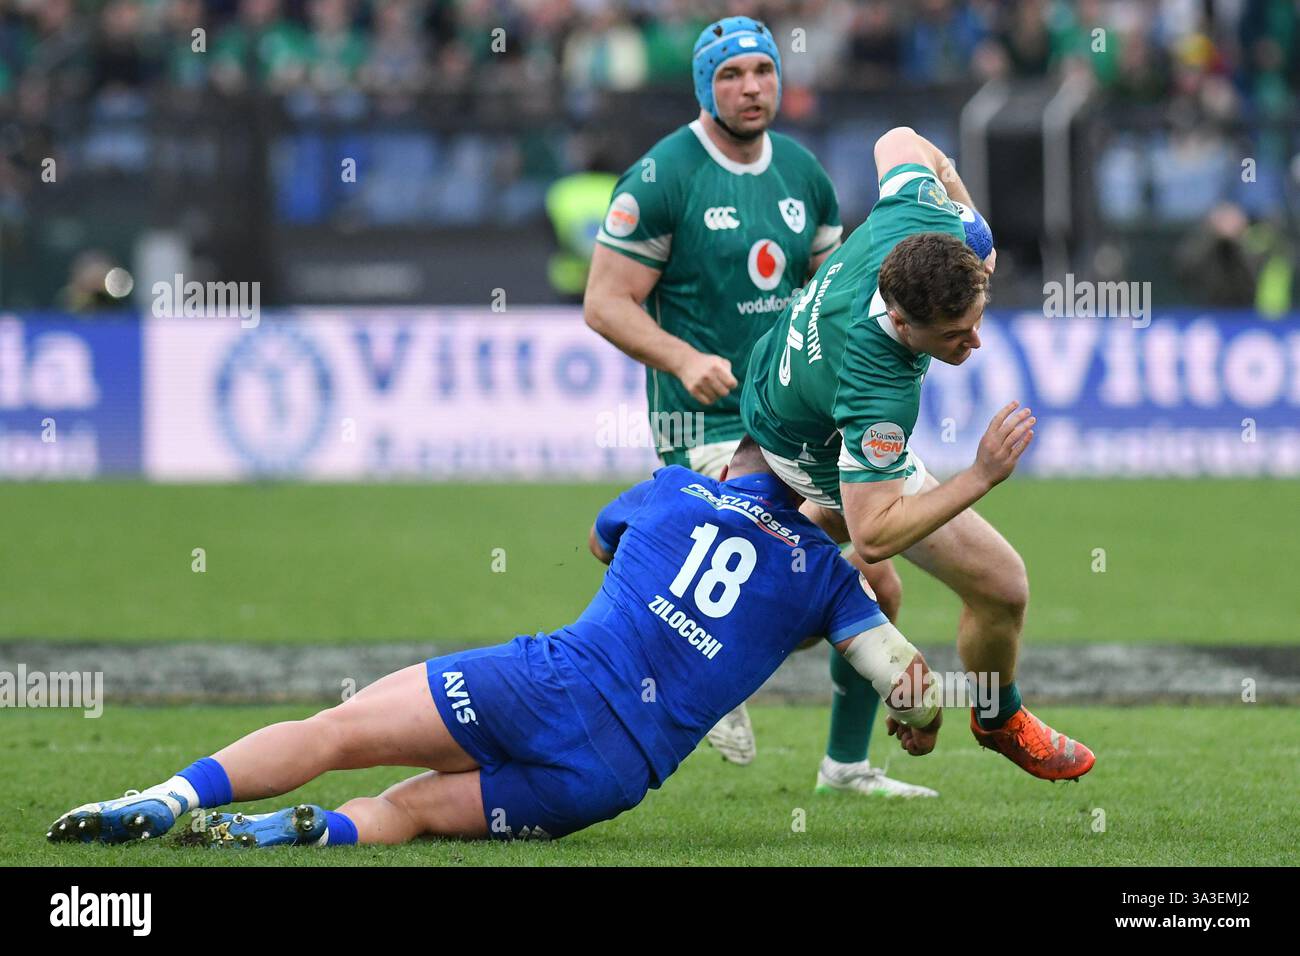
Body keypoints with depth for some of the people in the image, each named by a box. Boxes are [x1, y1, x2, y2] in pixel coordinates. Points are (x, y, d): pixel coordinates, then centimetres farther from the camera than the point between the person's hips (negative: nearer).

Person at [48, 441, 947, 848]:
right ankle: (316, 831, -28)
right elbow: (909, 684, 7)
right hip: (624, 773, 1)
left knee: (332, 733, -1)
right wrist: (917, 719, 31)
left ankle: (173, 795, -23)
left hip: (559, 680, -1)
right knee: (410, 806, 6)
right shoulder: (823, 571, 13)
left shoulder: (676, 492, 18)